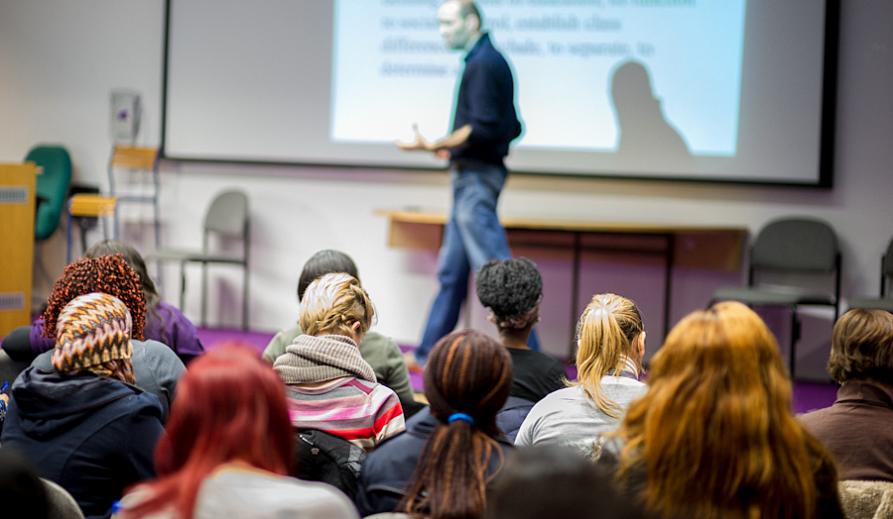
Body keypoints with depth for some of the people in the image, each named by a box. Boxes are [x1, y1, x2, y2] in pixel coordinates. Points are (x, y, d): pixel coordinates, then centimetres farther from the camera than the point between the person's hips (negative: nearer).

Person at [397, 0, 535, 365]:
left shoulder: (482, 64, -14)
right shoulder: (491, 61, 16)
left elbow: (483, 128, -23)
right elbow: (511, 127, 19)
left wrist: (434, 146, -19)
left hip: (475, 178, -10)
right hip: (473, 177, 10)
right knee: (451, 272, 13)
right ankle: (428, 353, 20)